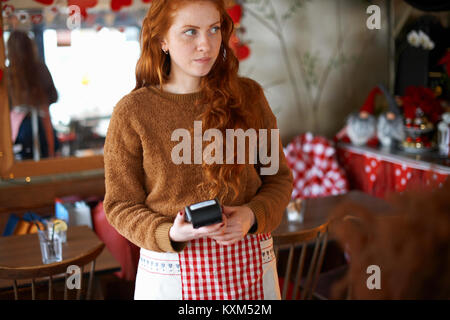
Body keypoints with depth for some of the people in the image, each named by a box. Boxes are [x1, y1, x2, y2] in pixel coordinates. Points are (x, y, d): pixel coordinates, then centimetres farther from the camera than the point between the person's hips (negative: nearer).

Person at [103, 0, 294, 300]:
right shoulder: (132, 112, -8)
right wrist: (170, 234, -19)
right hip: (171, 270, -2)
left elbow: (279, 177, 5)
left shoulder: (248, 95, -2)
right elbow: (120, 204, -2)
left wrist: (253, 214, -14)